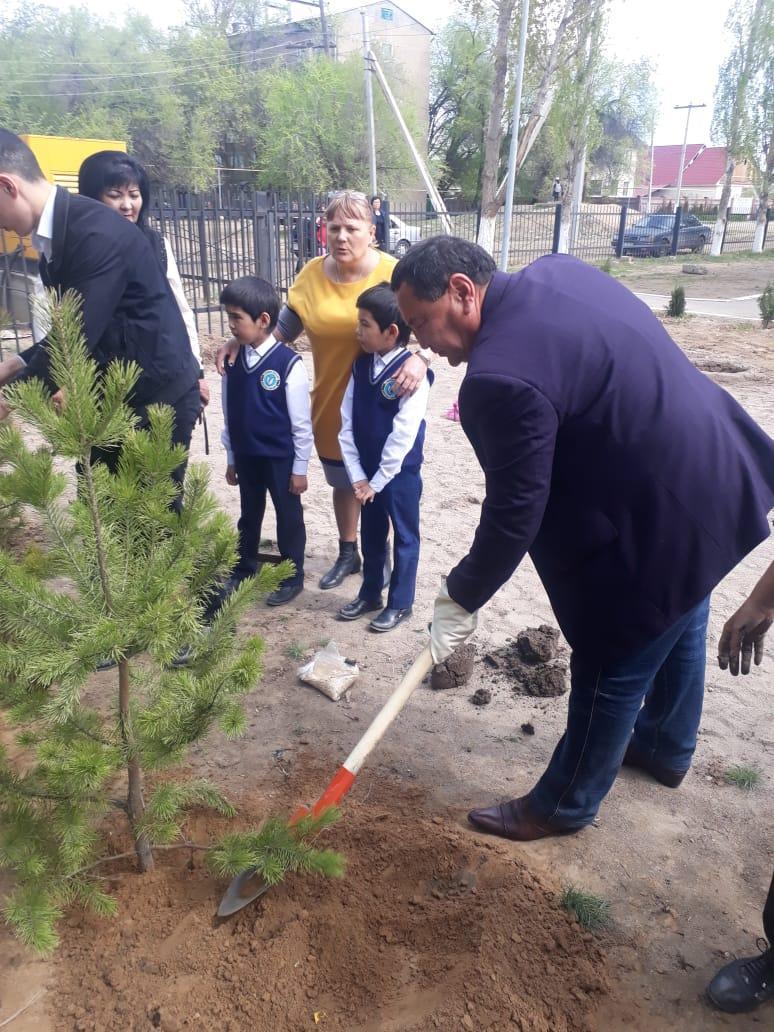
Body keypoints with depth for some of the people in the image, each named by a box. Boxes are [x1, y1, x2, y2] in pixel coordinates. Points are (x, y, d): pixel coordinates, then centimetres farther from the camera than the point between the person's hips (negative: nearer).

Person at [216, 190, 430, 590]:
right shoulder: (312, 274, -1)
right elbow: (285, 325, 6)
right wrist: (241, 342, -7)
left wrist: (420, 358, -34)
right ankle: (348, 553, 38)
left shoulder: (393, 275, -13)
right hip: (332, 403, 4)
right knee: (343, 482, 19)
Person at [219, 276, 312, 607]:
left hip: (281, 458, -5)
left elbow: (301, 422, -12)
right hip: (246, 456, 5)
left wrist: (300, 467, -9)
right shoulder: (232, 361, -1)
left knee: (288, 517, 10)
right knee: (249, 515, 21)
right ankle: (244, 569, 39)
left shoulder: (288, 364, -17)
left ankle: (292, 577, 27)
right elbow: (229, 415, 7)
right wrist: (231, 459, 11)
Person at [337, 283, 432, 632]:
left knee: (404, 537, 11)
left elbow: (403, 435, -20)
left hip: (400, 472, -6)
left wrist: (378, 480, -15)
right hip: (366, 471, 6)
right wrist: (357, 474, -5)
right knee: (371, 534, 20)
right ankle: (369, 594, 38)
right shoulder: (361, 364, 1)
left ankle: (400, 603, 26)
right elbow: (348, 423, 1)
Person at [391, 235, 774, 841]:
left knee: (612, 671, 9)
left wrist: (462, 598, -7)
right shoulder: (556, 271, 1)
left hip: (659, 524, -10)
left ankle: (564, 805, 32)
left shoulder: (502, 376, -29)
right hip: (717, 475, 10)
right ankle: (667, 748, 54)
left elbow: (514, 515, -22)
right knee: (679, 630, 28)